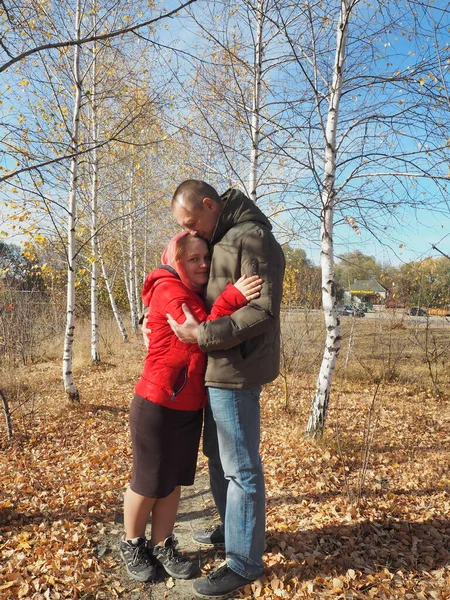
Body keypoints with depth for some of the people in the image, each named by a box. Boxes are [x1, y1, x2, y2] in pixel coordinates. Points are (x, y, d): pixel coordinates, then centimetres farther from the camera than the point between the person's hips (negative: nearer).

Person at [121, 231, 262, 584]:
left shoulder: (197, 294, 13)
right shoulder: (168, 290, -15)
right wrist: (232, 297, -32)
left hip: (190, 407, 8)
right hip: (158, 406, -8)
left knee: (175, 480, 16)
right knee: (150, 482, 9)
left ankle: (162, 546, 34)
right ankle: (132, 545, 32)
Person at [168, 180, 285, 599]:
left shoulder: (252, 238, -15)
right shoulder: (218, 241, 15)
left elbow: (263, 310, -21)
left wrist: (204, 335, -22)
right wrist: (158, 319, 10)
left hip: (236, 371, -10)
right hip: (216, 369, 10)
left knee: (240, 468, 2)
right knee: (217, 455, 22)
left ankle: (244, 561, 18)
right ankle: (229, 529, 41)